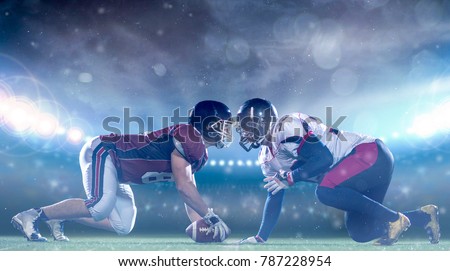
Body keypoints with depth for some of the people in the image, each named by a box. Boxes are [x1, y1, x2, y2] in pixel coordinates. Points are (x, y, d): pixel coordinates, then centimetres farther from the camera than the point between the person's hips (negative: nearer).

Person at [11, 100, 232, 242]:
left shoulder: (199, 154, 7)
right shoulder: (187, 137, -23)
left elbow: (189, 193, 11)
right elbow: (183, 187, -27)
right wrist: (211, 216, -20)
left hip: (115, 168, 10)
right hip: (103, 151, -10)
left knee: (123, 226, 5)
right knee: (100, 206, -30)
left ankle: (58, 218, 15)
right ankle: (32, 216, -14)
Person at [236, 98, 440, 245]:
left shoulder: (285, 128, -20)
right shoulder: (268, 158, 9)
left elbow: (324, 157, -25)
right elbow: (274, 197, 14)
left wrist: (289, 178, -18)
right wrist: (260, 237, 11)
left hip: (371, 154, -9)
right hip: (360, 164, 9)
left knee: (326, 191, -30)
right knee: (359, 233, 6)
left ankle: (394, 218, -16)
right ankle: (424, 216, 20)